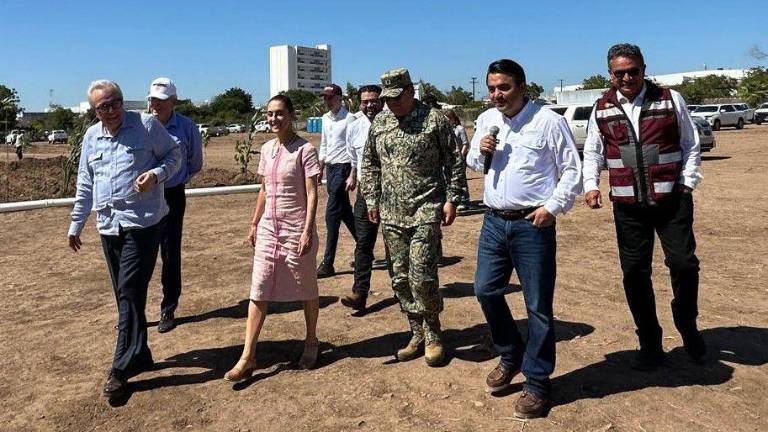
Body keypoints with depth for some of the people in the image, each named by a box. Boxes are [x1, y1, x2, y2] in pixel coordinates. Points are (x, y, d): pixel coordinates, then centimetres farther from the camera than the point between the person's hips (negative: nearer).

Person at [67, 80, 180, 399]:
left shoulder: (146, 124, -2)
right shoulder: (91, 137, 13)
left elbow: (174, 155, 4)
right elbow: (85, 183, 19)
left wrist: (156, 174, -16)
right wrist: (76, 224, 20)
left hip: (143, 223, -6)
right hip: (108, 226, 6)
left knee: (130, 293, -8)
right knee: (125, 294, 10)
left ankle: (122, 368, 0)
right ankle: (139, 356, 23)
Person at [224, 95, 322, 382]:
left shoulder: (304, 150, -10)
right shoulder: (267, 149, 8)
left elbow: (312, 193, -13)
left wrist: (307, 230, -19)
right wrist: (254, 224, 14)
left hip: (296, 230, -5)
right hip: (268, 229, 6)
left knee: (305, 289, 11)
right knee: (258, 292, 3)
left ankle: (311, 341, 31)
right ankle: (247, 357, 7)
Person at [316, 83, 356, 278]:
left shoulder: (349, 118, -11)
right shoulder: (325, 118, 13)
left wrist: (352, 175, -18)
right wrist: (320, 170, 17)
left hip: (343, 168, -8)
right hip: (331, 168, 8)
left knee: (332, 214, -10)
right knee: (345, 213, 16)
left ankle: (328, 264, -4)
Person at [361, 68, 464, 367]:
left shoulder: (434, 120, -4)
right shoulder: (379, 123, 10)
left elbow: (453, 162, -1)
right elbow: (370, 164, 18)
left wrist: (452, 199, -6)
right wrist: (371, 199, 12)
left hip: (426, 210, -5)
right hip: (391, 214, 5)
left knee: (422, 277, -10)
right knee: (400, 278, 9)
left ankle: (433, 336, 12)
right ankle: (418, 335, 24)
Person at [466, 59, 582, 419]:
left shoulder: (548, 121, -8)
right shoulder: (486, 120, 10)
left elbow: (572, 170, -4)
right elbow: (473, 163, 21)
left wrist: (553, 207, -12)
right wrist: (480, 151, -1)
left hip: (532, 224, -6)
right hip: (493, 222, 6)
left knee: (538, 306, 2)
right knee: (485, 290, 10)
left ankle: (537, 383, 16)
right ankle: (511, 355, 33)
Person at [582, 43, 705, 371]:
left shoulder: (670, 100, 2)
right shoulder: (602, 109, 6)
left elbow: (691, 144, 8)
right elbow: (592, 152, 13)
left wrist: (688, 182, -2)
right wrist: (591, 185, -1)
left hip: (672, 199, -1)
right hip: (627, 205, 2)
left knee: (683, 263, -5)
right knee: (634, 272, 3)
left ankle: (687, 325, 25)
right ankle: (650, 344, 19)